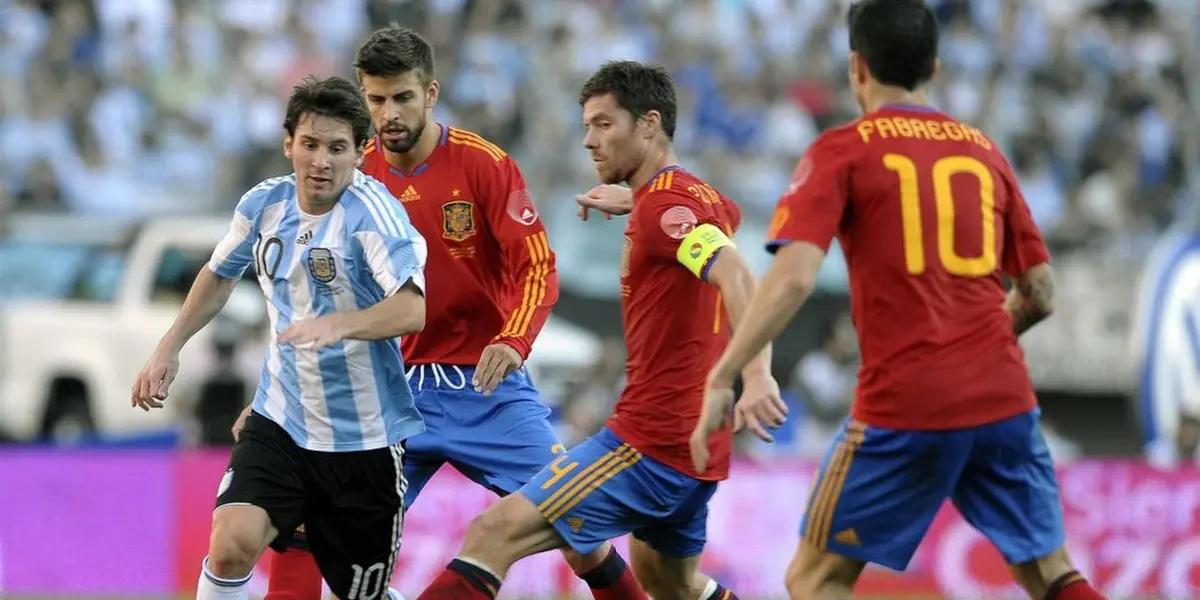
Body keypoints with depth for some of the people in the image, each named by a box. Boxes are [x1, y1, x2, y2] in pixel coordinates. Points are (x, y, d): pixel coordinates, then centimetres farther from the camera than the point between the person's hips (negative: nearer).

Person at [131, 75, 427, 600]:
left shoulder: (370, 209, -19)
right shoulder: (265, 203, -2)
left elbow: (411, 310, -33)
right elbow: (220, 275, 20)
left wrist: (337, 324, -49)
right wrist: (169, 347, 14)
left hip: (363, 438, -3)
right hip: (280, 420, 3)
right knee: (233, 542, -21)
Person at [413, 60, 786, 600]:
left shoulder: (663, 206, -14)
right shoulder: (704, 198, 15)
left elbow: (737, 276, -32)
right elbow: (727, 217, 42)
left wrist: (756, 374, -48)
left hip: (648, 443, -10)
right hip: (699, 450, 10)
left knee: (492, 535, -17)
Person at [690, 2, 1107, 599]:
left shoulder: (843, 151, -1)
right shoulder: (984, 151, 13)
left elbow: (793, 277, -14)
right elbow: (1040, 293, 15)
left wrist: (721, 379, -13)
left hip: (905, 408, -4)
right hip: (1004, 397, 4)